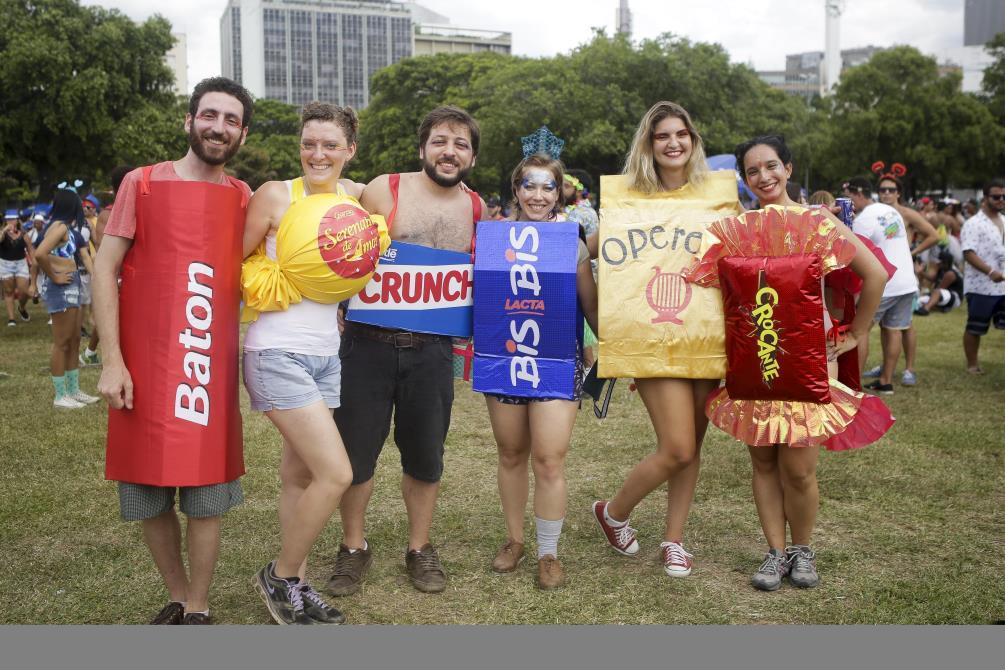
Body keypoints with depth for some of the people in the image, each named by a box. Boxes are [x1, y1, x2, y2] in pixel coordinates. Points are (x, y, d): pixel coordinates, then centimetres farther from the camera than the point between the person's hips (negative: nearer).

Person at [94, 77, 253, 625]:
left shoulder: (244, 198, 8)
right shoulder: (141, 183, 1)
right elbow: (105, 268, -1)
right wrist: (111, 359, -8)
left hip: (211, 369, 1)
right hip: (143, 368, -1)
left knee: (206, 499, 4)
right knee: (147, 499, 8)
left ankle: (198, 610, 22)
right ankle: (178, 597, 30)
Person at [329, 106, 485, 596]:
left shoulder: (475, 208, 7)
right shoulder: (383, 191, -4)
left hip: (432, 349, 2)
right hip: (370, 343, -2)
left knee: (425, 454, 11)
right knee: (355, 449, 5)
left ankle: (420, 549, 31)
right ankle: (354, 547, 27)